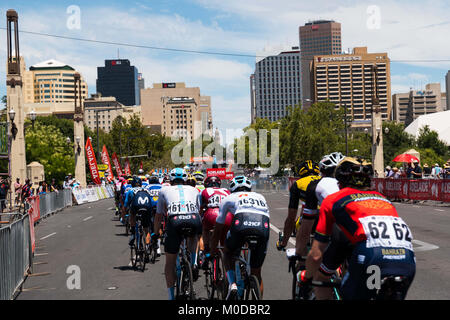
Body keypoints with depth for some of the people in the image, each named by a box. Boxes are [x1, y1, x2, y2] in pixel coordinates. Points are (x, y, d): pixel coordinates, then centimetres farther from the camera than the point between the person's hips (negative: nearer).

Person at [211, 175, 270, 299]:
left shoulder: (229, 198, 31)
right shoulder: (260, 197, 38)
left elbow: (218, 230, 35)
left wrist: (213, 251, 48)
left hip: (241, 225, -2)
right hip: (263, 228, 2)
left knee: (228, 253, 28)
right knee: (256, 273, 17)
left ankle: (232, 284, 7)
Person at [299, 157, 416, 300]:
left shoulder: (333, 200, 21)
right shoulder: (383, 198, 34)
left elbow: (316, 255, 20)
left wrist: (306, 276, 40)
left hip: (372, 261, -4)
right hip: (408, 265, 4)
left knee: (349, 295, 22)